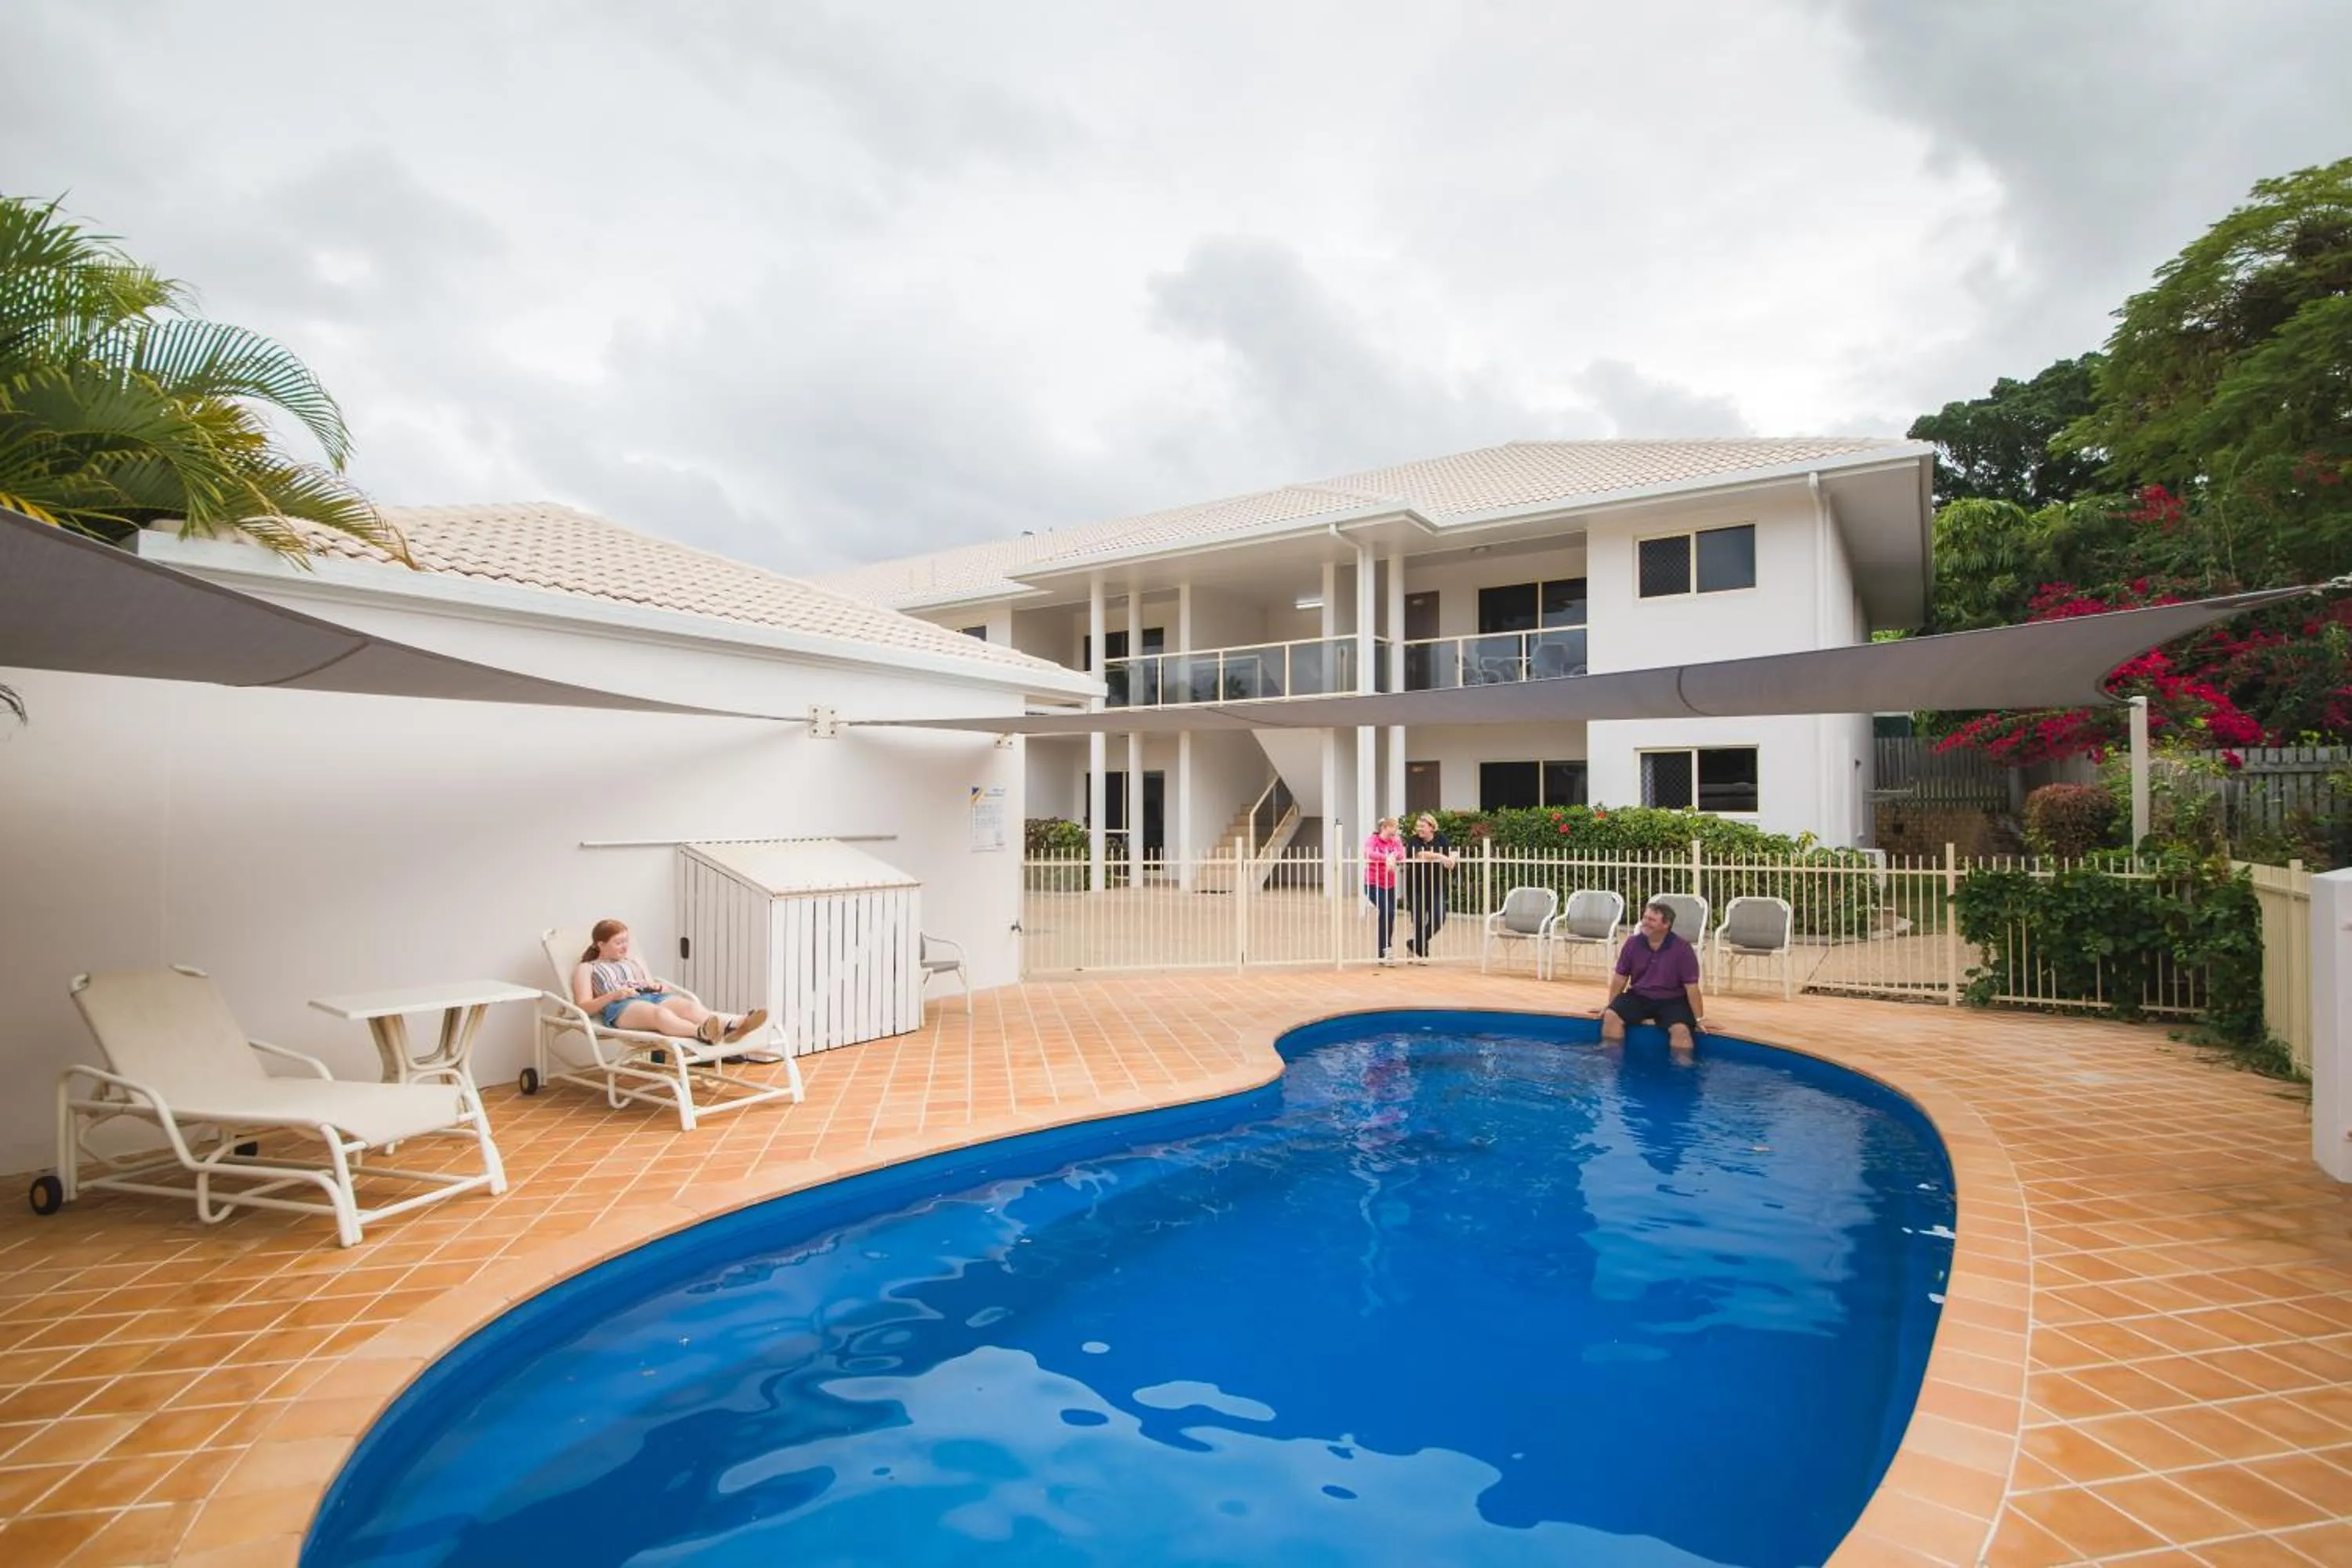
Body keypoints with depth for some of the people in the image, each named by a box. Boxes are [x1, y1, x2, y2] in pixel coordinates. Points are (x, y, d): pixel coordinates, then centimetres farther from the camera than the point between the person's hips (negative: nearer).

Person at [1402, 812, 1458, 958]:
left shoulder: (1440, 838, 3)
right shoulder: (1413, 841, -7)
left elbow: (1453, 851, -12)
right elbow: (1419, 854, -27)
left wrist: (1452, 857, -36)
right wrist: (1440, 856, -39)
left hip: (1436, 887, 3)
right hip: (1417, 887, -3)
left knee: (1439, 918, -5)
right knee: (1419, 920, 1)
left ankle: (1416, 945, 14)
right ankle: (1422, 951, 21)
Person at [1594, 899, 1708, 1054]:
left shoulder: (1682, 949, -15)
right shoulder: (1633, 943, -6)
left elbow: (1691, 986, -12)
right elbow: (1621, 976, 5)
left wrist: (1699, 1019, -11)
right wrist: (1610, 1004, 6)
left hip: (1672, 1000, -3)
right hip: (1638, 996, 3)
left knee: (1681, 1029, -31)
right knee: (1611, 1015, -20)